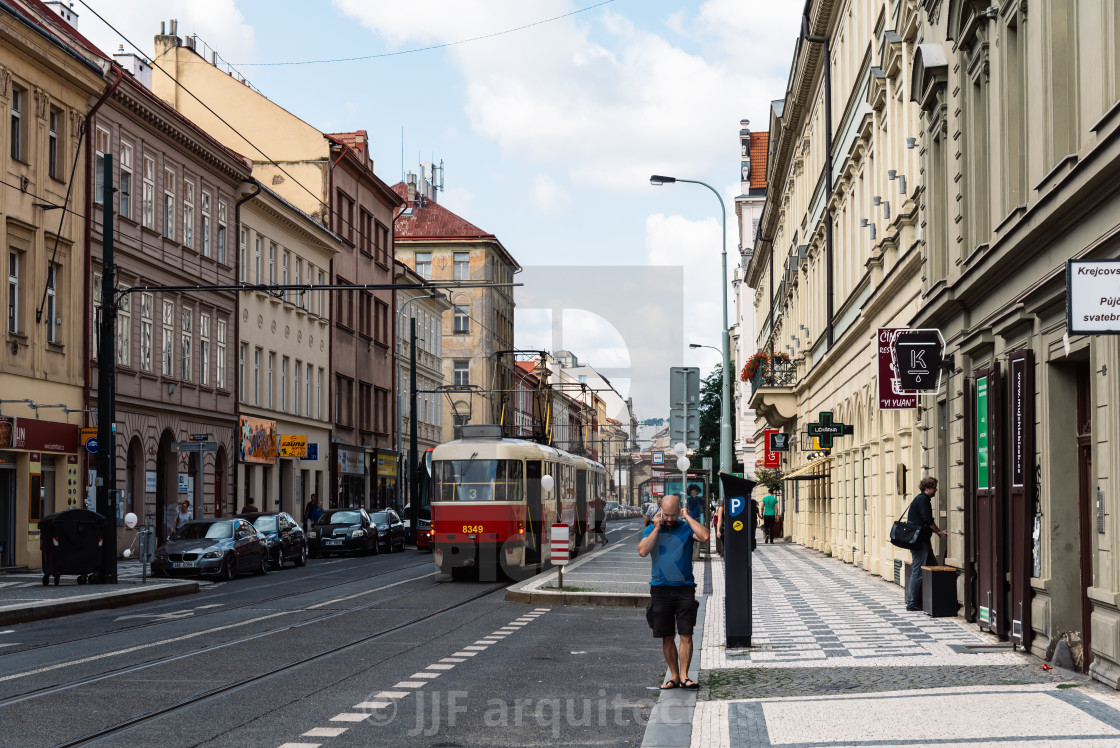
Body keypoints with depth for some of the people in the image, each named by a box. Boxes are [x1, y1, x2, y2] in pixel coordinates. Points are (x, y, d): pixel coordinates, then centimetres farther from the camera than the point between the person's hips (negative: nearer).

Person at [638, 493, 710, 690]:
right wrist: (657, 528, -8)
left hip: (684, 587, -1)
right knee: (667, 637, 5)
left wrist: (688, 517, -10)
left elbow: (704, 537, -18)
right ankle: (674, 676, 13)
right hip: (660, 589, 2)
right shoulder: (651, 530, 7)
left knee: (686, 635, -6)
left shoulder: (686, 528, 2)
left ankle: (684, 676, -4)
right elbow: (642, 552, -10)